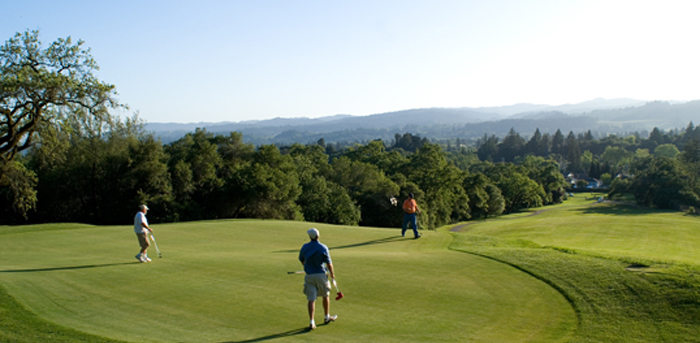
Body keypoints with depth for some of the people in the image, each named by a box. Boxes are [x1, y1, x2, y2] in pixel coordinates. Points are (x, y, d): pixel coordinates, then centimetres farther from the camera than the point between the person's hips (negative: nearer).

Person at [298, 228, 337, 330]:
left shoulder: (304, 247, 0)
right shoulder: (323, 248, -10)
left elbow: (302, 260, 15)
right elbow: (329, 264, -10)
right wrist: (332, 274, 7)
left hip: (309, 275, 2)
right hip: (321, 275, -2)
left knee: (311, 299, -1)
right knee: (325, 296, 19)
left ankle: (311, 322, -9)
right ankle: (327, 317, 32)